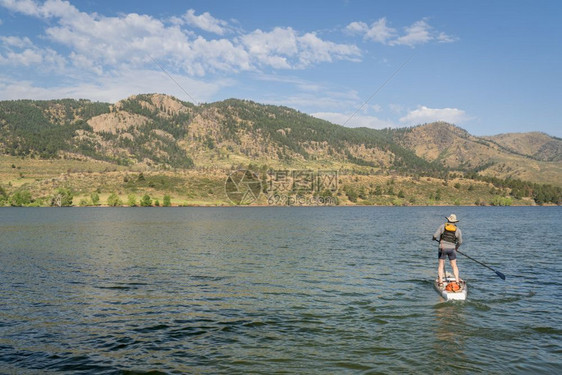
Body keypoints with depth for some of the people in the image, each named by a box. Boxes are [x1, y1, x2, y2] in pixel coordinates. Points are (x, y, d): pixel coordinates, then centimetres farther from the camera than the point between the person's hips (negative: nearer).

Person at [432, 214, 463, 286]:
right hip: (451, 249, 0)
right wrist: (456, 248, 19)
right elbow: (460, 241, 1)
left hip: (442, 248, 0)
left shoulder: (443, 226, -1)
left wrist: (434, 238, 19)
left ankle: (440, 281, -2)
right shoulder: (457, 230, 1)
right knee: (454, 266, 12)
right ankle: (457, 280, 6)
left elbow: (435, 236, -4)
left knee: (441, 265, 6)